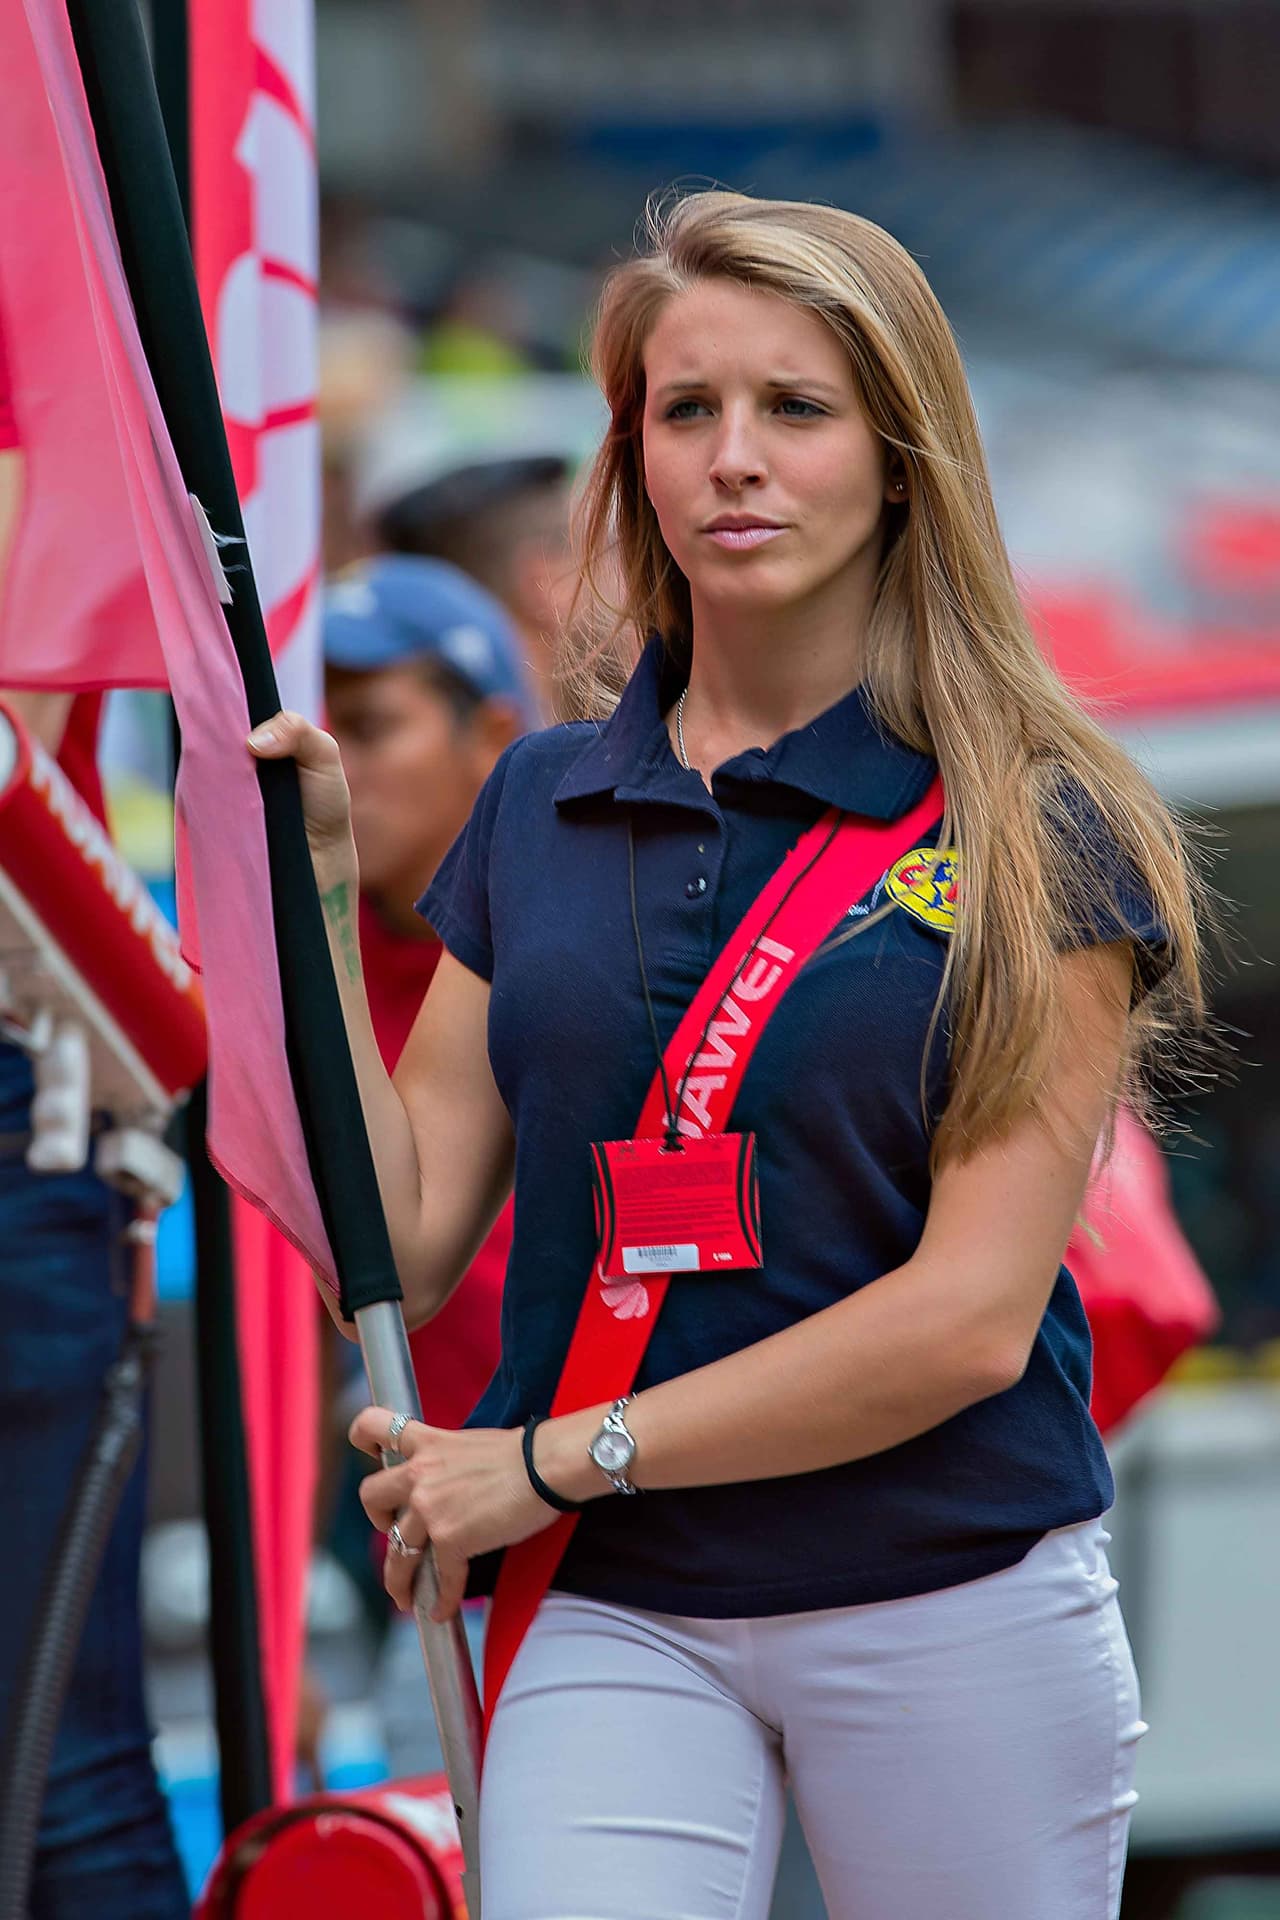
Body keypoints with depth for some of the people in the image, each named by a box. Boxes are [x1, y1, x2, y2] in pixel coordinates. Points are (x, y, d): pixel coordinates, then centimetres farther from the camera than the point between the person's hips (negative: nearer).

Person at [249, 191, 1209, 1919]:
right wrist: (313, 889, 1)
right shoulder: (539, 807, 10)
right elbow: (407, 1243, 8)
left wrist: (552, 1460, -10)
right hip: (611, 1616, 2)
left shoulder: (1038, 832, -3)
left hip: (956, 1602, -2)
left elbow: (973, 1316, -10)